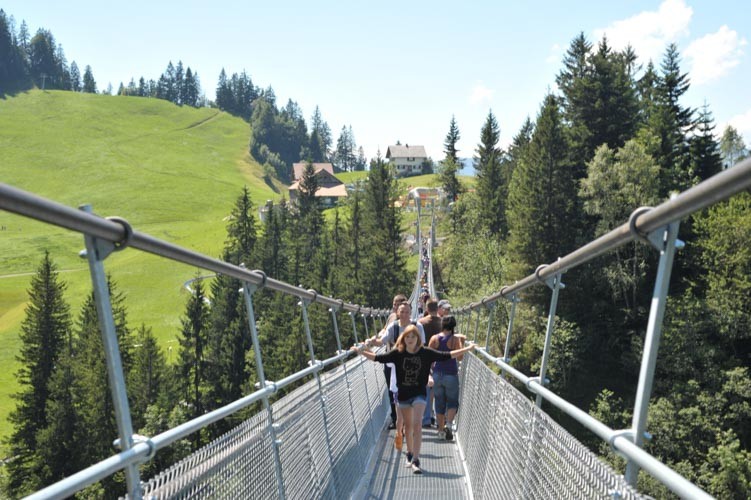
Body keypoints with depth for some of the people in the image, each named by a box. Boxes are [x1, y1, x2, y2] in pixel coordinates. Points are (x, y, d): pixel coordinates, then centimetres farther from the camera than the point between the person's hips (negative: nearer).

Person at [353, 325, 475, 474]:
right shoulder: (397, 353, -10)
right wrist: (361, 351, -14)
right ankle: (410, 454, 37)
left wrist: (467, 349, -9)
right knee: (408, 425, 17)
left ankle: (415, 460, -11)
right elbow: (378, 358, -7)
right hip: (403, 393, 2)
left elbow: (447, 356, -8)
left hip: (419, 393, -2)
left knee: (416, 424, -14)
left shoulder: (426, 353, -11)